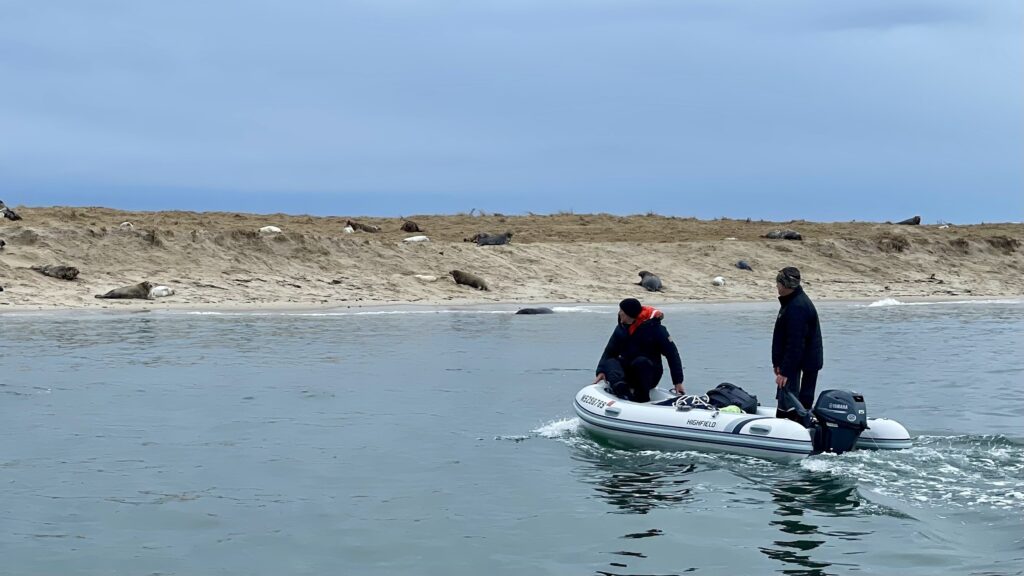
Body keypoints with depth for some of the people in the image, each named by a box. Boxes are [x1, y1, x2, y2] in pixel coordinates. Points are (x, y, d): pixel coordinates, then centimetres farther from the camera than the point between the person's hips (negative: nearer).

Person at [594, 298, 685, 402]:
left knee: (641, 362, -34)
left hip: (650, 375, -4)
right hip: (627, 373, 4)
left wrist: (678, 382, -14)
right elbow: (609, 351, 3)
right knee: (610, 363, -24)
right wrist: (601, 371, -14)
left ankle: (642, 399, -33)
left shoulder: (654, 328, -11)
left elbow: (672, 353, -11)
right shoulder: (621, 328, 4)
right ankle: (622, 389, -49)